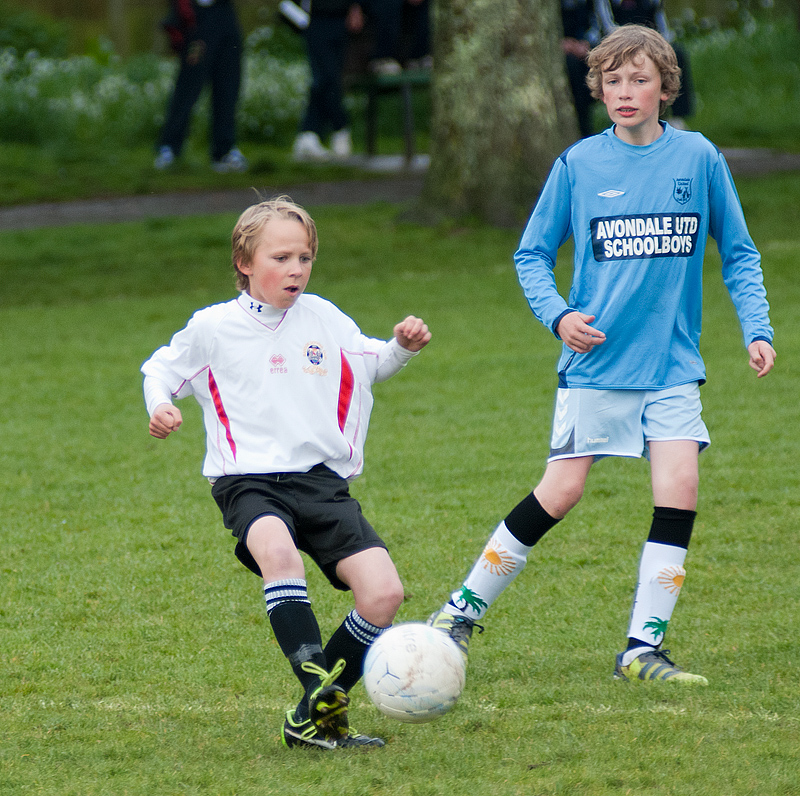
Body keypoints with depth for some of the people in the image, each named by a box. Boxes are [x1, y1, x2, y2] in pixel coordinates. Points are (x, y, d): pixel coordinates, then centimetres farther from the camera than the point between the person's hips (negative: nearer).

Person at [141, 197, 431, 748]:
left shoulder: (324, 319, 10)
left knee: (384, 594, -13)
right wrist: (159, 407, -3)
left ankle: (316, 718, 0)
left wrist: (403, 346, 5)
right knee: (279, 552, -39)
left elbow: (371, 363, 27)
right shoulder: (213, 328, 3)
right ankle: (320, 690, -44)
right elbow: (162, 369, 19)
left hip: (323, 479, 4)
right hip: (249, 481, -4)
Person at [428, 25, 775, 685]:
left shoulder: (699, 158, 0)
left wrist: (756, 329, -2)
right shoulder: (579, 165, -2)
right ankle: (464, 609, 13)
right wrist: (557, 314, -10)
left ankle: (643, 648, -3)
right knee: (561, 493, -4)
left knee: (680, 490, -11)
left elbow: (738, 254, 9)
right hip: (596, 361, -1)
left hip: (673, 364, 1)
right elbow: (532, 254, 6)